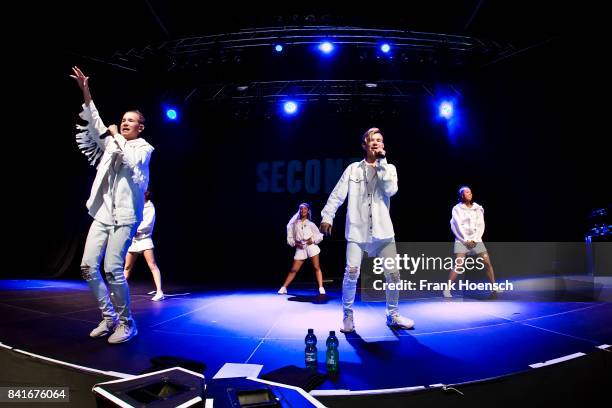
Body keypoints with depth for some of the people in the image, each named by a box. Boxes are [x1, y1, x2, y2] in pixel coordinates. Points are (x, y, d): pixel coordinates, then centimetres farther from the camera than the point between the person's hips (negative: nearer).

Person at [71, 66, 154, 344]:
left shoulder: (144, 148, 3)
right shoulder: (112, 143, 18)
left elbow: (131, 162, -17)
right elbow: (95, 124, 6)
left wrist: (117, 138, -4)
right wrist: (86, 93, -3)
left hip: (125, 216, -6)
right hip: (103, 213, 6)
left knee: (112, 269, -15)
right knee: (88, 266, -1)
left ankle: (126, 323, 1)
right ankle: (109, 317, 14)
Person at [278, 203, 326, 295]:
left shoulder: (310, 224, 9)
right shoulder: (294, 223, 10)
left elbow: (320, 236, 9)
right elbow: (290, 237, 10)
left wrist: (313, 240, -7)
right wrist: (295, 243, -6)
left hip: (311, 246, 0)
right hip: (300, 248, 0)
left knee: (316, 267, -6)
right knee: (293, 270, 0)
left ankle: (321, 289, -6)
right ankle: (284, 288, 6)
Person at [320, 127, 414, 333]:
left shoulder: (389, 169, 10)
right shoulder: (353, 168, 7)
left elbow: (391, 190, -10)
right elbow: (337, 195, 6)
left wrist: (382, 162, -9)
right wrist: (327, 216, -2)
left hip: (382, 231, 2)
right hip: (357, 231, -2)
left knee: (393, 274, 2)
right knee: (351, 273, -11)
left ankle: (393, 315, 22)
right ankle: (348, 316, 9)